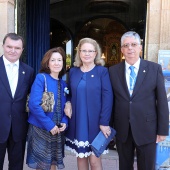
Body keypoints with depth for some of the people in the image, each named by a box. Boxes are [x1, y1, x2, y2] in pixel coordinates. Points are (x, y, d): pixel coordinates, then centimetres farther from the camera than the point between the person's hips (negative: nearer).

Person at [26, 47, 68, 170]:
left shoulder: (63, 84, 8)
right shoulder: (41, 78, -10)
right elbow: (34, 104, -19)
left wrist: (64, 122, -6)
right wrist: (49, 125, -18)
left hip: (57, 130, 5)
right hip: (41, 129, -5)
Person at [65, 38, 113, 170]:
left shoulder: (102, 71, -4)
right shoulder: (73, 71, 7)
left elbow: (108, 97, -10)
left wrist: (104, 122, -16)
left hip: (95, 122, -3)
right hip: (77, 122, 4)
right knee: (81, 157, 14)